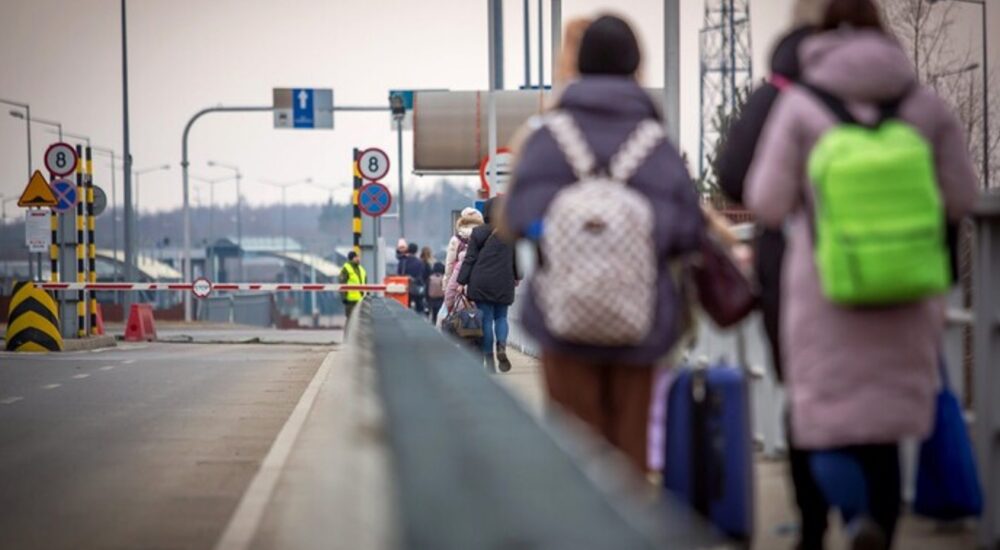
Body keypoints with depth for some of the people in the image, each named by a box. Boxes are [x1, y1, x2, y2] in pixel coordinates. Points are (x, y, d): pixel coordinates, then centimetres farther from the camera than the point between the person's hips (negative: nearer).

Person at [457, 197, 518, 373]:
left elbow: (469, 259, -3)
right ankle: (502, 346, -14)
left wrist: (462, 282, 1)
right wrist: (516, 277, 26)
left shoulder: (478, 233, -2)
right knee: (501, 316, 16)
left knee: (486, 319, 4)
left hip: (481, 283, -1)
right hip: (503, 283, 1)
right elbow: (516, 259, 10)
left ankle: (489, 360, 1)